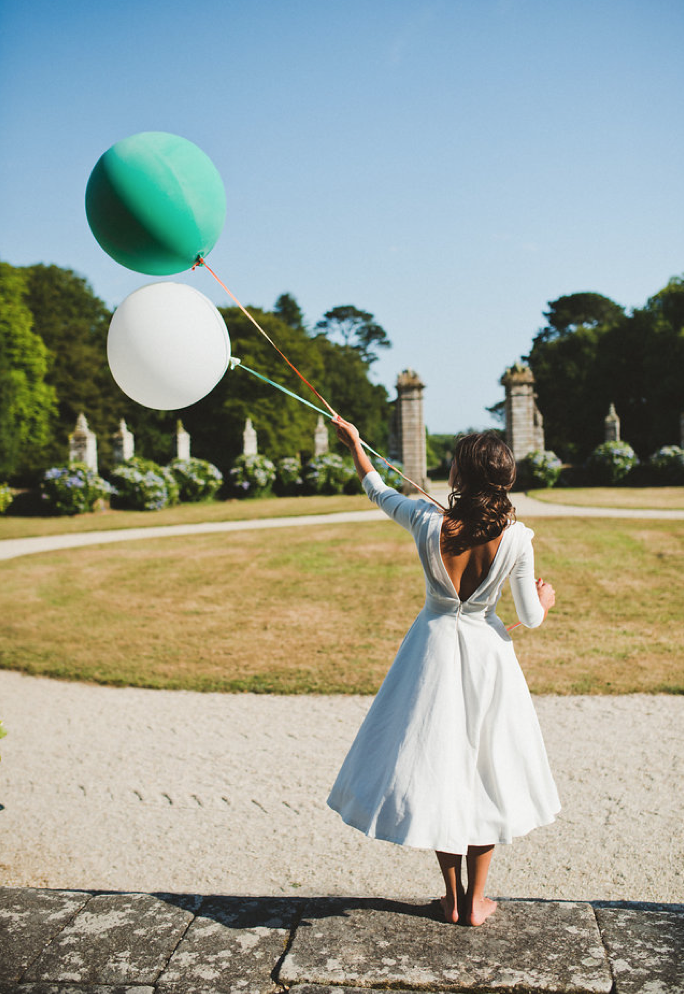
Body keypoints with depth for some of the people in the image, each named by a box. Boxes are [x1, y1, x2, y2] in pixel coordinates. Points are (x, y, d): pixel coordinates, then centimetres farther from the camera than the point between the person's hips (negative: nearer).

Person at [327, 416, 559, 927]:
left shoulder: (428, 521, -17)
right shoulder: (516, 538, -17)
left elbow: (378, 491, 3)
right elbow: (530, 619, -8)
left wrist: (353, 441, 19)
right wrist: (545, 599, 15)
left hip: (435, 647, 0)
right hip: (487, 655, 0)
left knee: (438, 769, 15)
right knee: (485, 771, 15)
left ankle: (452, 898, 26)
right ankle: (476, 902, 25)